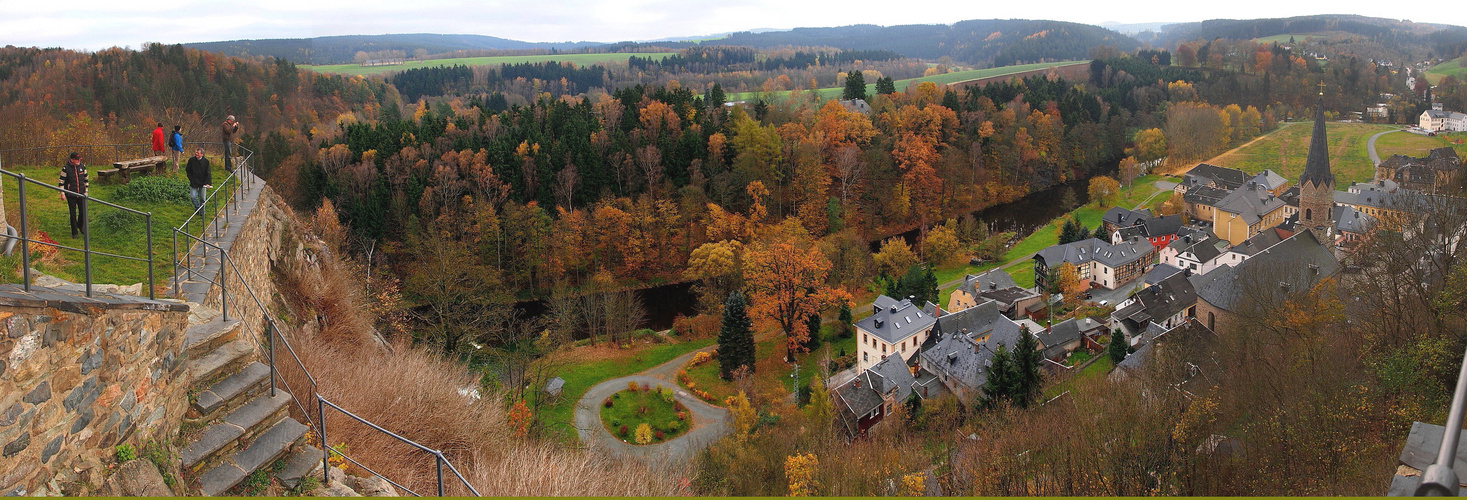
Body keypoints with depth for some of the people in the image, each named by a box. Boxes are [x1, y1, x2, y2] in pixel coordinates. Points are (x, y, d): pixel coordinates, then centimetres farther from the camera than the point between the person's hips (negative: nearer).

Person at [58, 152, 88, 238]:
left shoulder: (82, 167, 2)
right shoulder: (66, 168, -9)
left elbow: (85, 179, 12)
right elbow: (61, 181, -4)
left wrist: (86, 191, 11)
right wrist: (62, 194, -7)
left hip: (81, 194, 3)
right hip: (70, 194, -3)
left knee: (83, 211, 1)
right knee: (73, 214, 3)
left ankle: (81, 226, 28)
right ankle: (74, 232, 14)